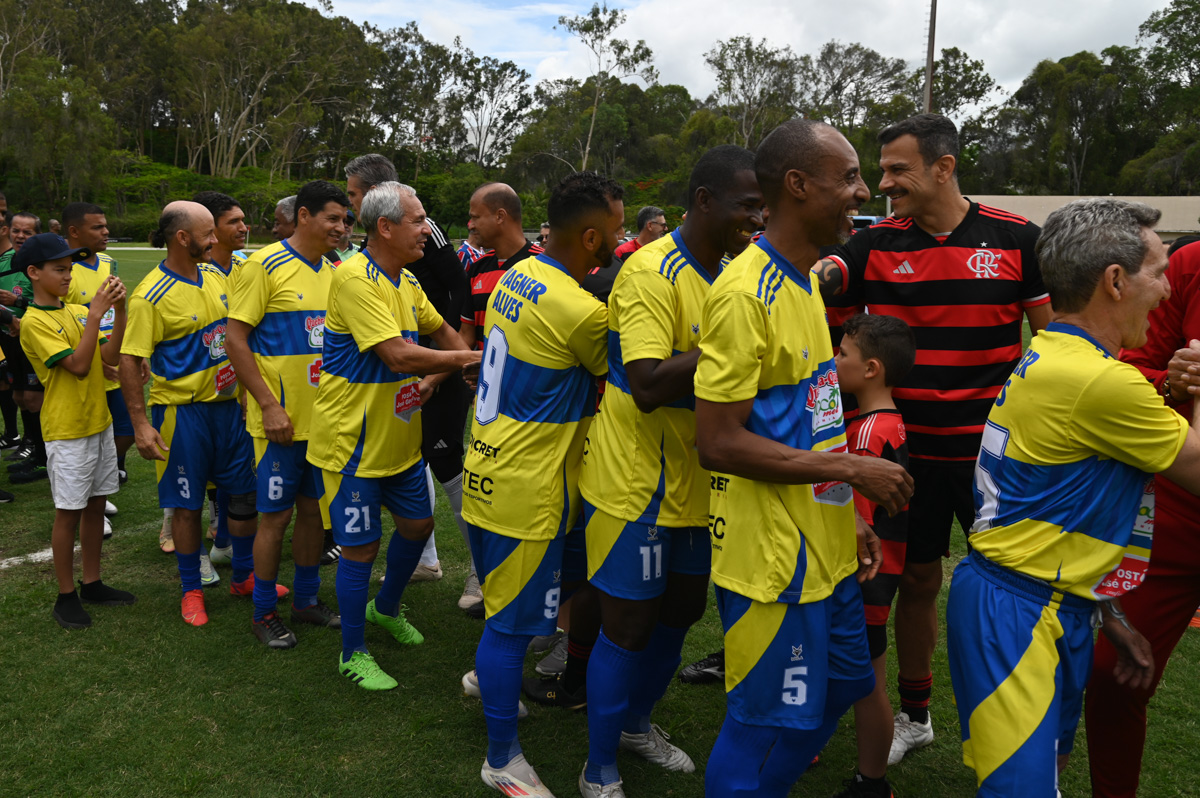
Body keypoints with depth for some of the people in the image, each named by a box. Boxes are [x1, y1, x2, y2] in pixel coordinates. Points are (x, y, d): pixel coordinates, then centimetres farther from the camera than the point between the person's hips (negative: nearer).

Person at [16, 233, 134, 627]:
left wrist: (118, 309, -11)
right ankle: (66, 596, 14)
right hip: (67, 431, -7)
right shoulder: (34, 322, -13)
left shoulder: (80, 312, 8)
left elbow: (111, 356, -1)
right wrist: (96, 314, -22)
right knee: (69, 513, 2)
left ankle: (92, 583, 26)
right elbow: (78, 365, -22)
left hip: (99, 423, 7)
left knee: (96, 505, 13)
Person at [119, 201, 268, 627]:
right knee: (188, 505, 6)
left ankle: (243, 576, 30)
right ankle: (191, 590, 24)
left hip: (228, 404, 6)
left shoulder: (216, 276, 5)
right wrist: (140, 424, -18)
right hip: (183, 411, -6)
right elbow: (129, 361, -14)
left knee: (245, 494, 12)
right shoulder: (150, 296, -15)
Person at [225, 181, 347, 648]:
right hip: (281, 419, -6)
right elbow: (235, 340, -13)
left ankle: (307, 600, 30)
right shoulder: (264, 266, -10)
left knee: (315, 510, 15)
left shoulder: (332, 272, 10)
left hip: (324, 416, 6)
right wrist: (269, 405, -17)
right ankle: (264, 613, 19)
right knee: (275, 516, 3)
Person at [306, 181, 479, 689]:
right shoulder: (355, 278, -23)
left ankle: (386, 608, 46)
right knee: (360, 546, 2)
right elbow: (398, 356, -30)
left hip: (399, 437, 9)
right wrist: (467, 358, -18)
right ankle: (353, 654, 22)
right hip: (355, 441, -9)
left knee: (418, 523, 20)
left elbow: (439, 330, 21)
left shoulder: (405, 281, 6)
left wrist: (459, 369, 2)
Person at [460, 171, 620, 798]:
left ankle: (489, 679, 49)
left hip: (487, 471, 9)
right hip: (526, 492, -9)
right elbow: (623, 371, -6)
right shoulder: (582, 311, -23)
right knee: (513, 621, 5)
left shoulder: (515, 276, 3)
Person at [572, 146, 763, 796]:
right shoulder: (652, 272, -20)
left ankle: (635, 724, 44)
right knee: (629, 622, 1)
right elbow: (648, 385, -30)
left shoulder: (730, 272, 8)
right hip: (637, 480, -9)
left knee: (681, 609, 20)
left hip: (694, 479, 9)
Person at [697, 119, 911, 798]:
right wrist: (851, 469, -19)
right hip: (773, 557, -10)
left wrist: (847, 519, 14)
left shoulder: (806, 282, 11)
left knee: (837, 692, 23)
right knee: (769, 724, 4)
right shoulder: (745, 295, -20)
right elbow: (719, 442, -23)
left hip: (825, 550, 10)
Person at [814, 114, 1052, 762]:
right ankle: (914, 714, 32)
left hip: (995, 448, -1)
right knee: (917, 577, 12)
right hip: (910, 447, 1)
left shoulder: (1016, 238, -3)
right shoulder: (876, 245, 0)